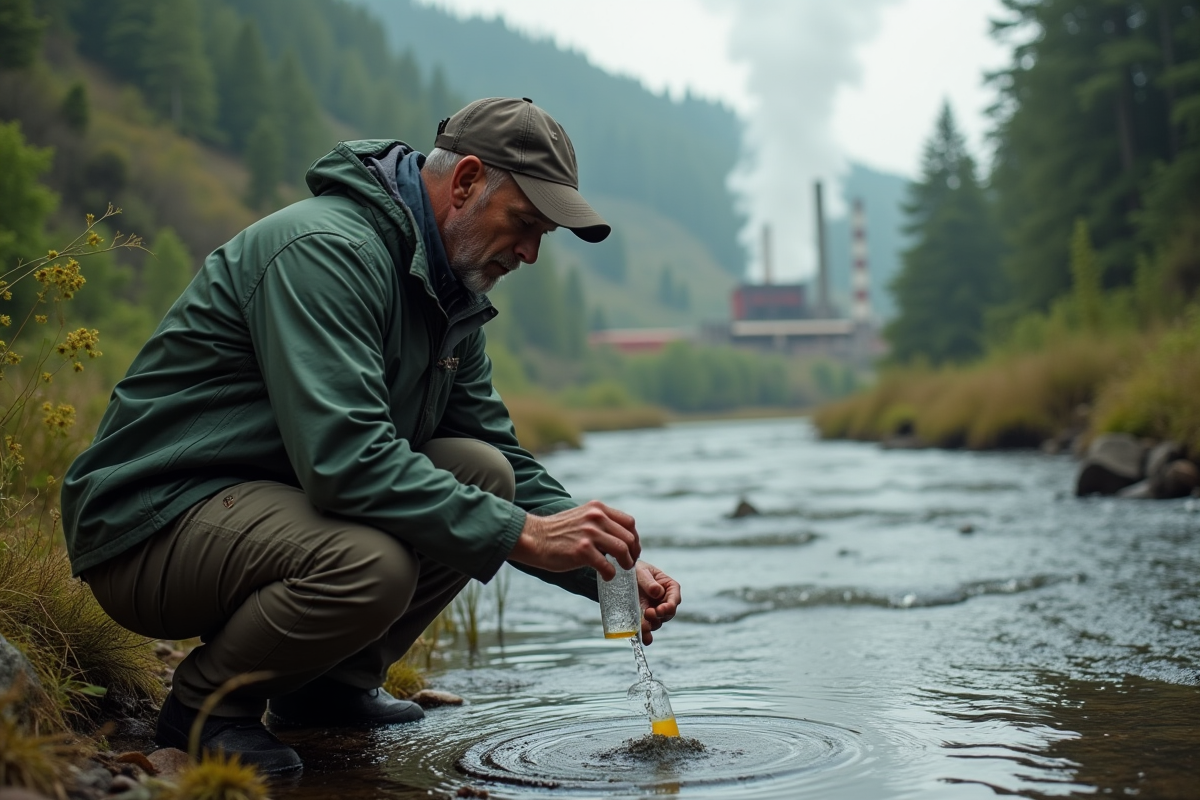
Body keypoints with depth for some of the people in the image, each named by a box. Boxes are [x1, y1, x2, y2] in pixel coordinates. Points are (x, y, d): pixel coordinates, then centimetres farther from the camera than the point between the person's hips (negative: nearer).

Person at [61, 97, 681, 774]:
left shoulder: (450, 296, 8)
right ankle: (206, 703, -6)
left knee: (482, 472, -5)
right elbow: (345, 459, -33)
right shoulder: (327, 249, -22)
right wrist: (523, 534, -30)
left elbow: (506, 463, 10)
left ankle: (333, 682, 6)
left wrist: (609, 568, -5)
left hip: (279, 494, 9)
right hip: (153, 518, -9)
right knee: (370, 563, -35)